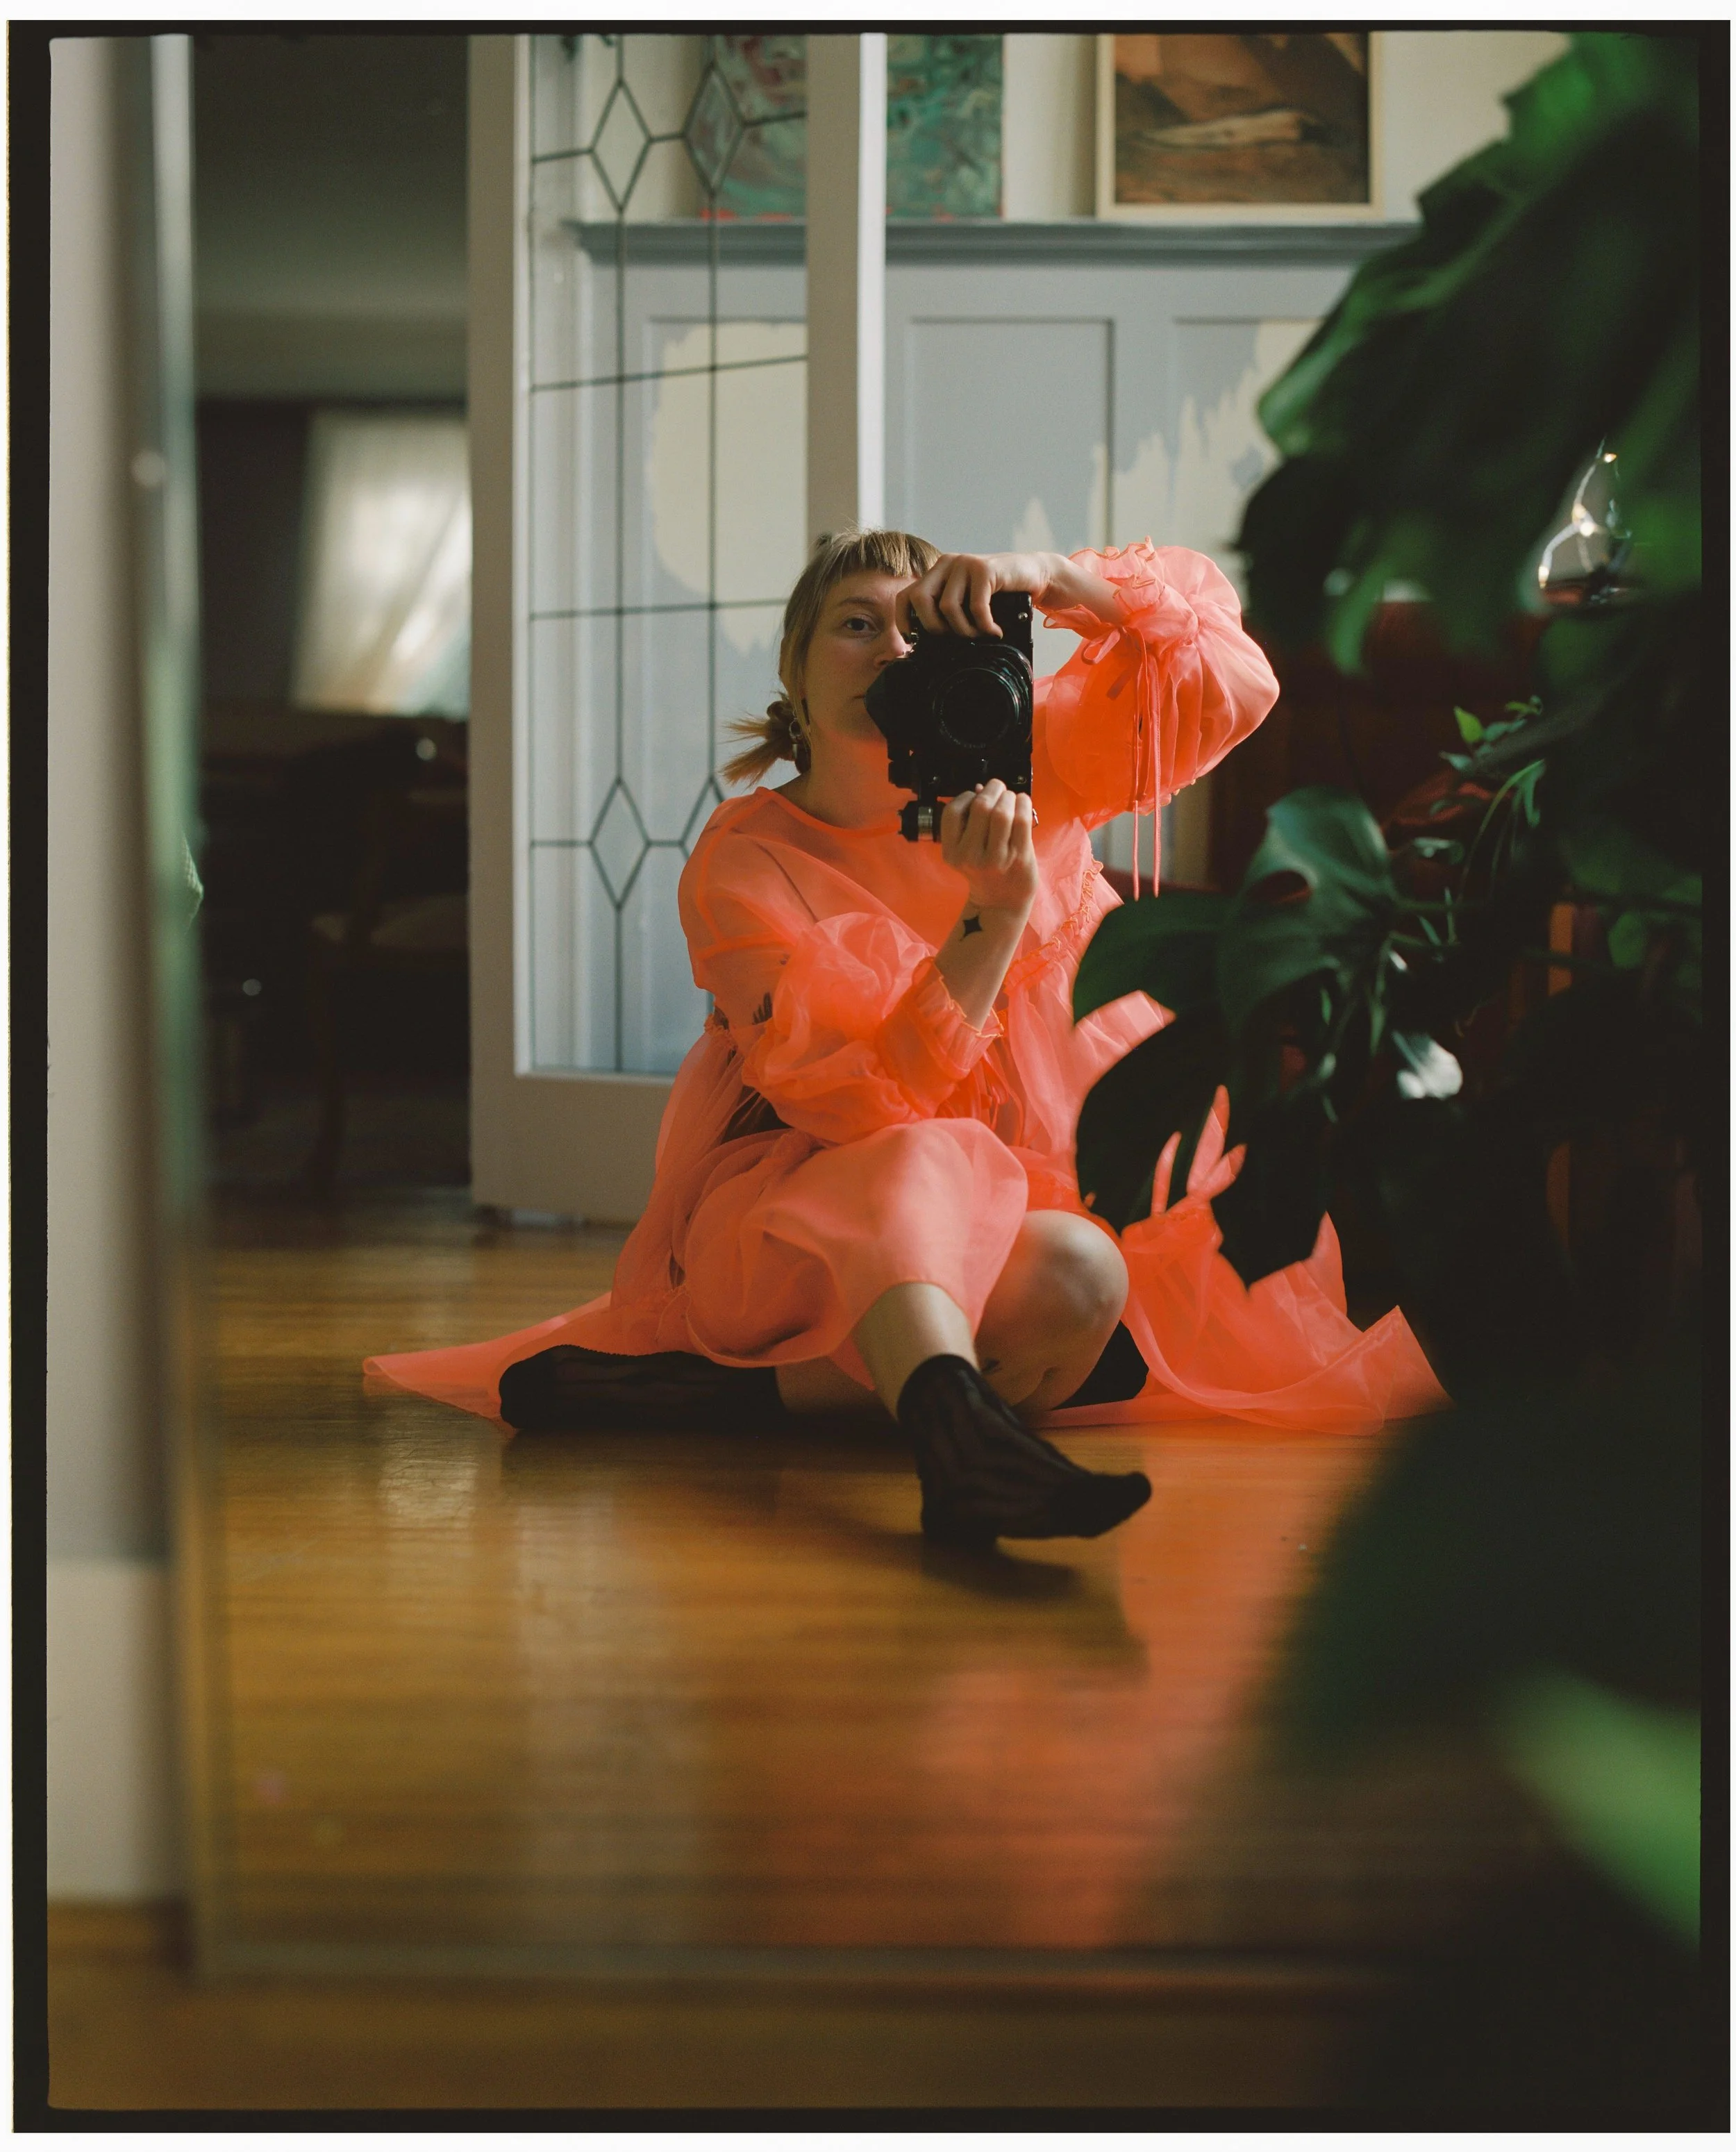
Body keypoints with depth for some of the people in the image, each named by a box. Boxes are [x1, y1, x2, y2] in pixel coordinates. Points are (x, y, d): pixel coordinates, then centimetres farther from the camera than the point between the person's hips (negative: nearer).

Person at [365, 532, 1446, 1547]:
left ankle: (725, 1389, -29)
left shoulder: (1017, 769, 4)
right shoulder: (742, 870, -9)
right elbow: (866, 1105, -20)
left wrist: (1052, 578, -18)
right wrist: (995, 912, -29)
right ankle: (962, 1444, -67)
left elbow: (1224, 680, -3)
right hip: (807, 1224, -4)